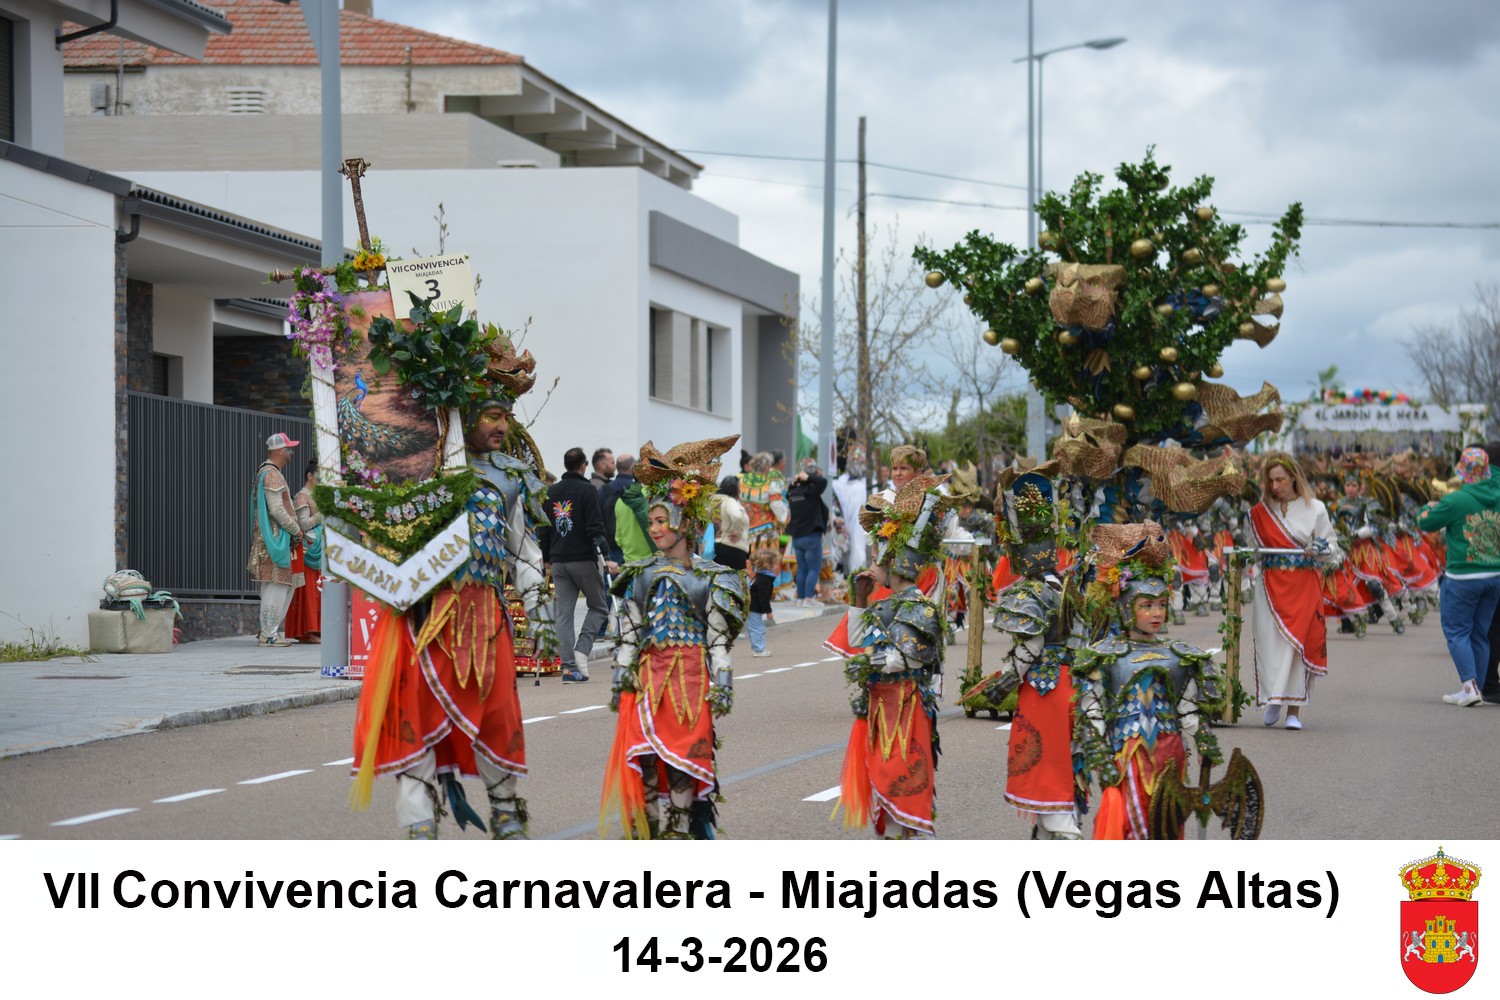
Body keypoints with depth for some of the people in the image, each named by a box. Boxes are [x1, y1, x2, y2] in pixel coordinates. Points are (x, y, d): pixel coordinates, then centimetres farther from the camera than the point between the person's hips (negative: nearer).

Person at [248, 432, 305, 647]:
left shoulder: (266, 473, 21)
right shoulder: (272, 475, -13)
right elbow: (276, 509, -20)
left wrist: (293, 530, 18)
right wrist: (296, 530, -11)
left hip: (279, 538, 11)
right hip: (274, 539, -11)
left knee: (288, 585, 13)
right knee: (276, 586, -9)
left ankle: (269, 629, 16)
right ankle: (268, 634, -8)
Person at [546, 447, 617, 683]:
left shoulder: (551, 493, 12)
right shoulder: (587, 491, -7)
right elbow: (595, 528, -14)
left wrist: (548, 559, 25)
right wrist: (605, 558, -15)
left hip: (559, 562, 5)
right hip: (584, 559, -5)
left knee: (563, 613, 4)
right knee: (599, 607, 9)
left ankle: (569, 666, -2)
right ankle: (581, 651, -9)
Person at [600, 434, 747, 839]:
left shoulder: (708, 577, 0)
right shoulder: (641, 575, 9)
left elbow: (719, 638, -1)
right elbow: (628, 633, 10)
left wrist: (722, 684, -6)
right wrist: (622, 677, 5)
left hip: (691, 676, -3)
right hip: (648, 675, 3)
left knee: (683, 760, -3)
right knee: (645, 759, -2)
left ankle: (679, 833, 4)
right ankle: (647, 835, 5)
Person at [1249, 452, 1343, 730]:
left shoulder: (1314, 509, 4)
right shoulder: (1260, 511, 8)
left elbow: (1332, 546, 8)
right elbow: (1254, 547, 19)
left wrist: (1321, 550, -14)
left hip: (1305, 585, -2)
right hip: (1271, 585, 2)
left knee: (1299, 642, -8)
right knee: (1270, 642, -5)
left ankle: (1294, 709, -4)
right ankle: (1273, 700, 13)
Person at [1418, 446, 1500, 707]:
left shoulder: (1455, 501, -14)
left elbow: (1426, 523, -3)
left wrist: (1430, 507, 19)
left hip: (1463, 578, -6)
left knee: (1456, 631, 2)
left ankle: (1470, 686, -12)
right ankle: (1476, 689, 14)